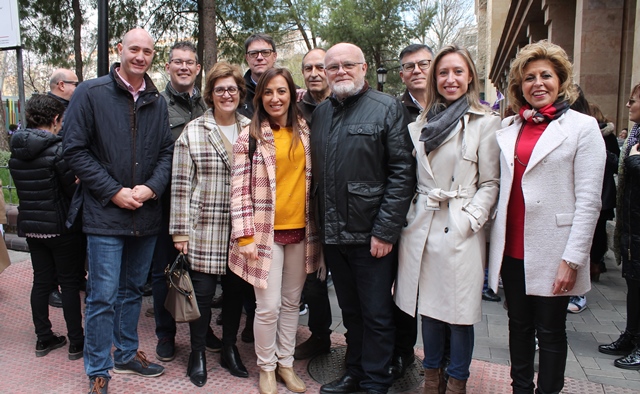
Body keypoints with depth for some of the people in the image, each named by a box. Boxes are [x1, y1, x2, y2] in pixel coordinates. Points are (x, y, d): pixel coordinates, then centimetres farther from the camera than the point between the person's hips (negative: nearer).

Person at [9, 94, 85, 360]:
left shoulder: (16, 151, 4)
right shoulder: (59, 149, -18)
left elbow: (23, 190, 10)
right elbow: (73, 189, -15)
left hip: (30, 225, 6)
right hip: (61, 227, -6)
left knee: (41, 281, 14)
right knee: (70, 283, 3)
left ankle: (43, 339, 24)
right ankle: (76, 342, 11)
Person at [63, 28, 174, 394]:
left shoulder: (157, 102, 8)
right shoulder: (91, 93, -5)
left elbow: (167, 151, 8)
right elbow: (75, 149, -7)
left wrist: (152, 187, -10)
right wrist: (114, 192, -13)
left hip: (147, 214, 5)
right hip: (105, 213, -4)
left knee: (133, 290, 17)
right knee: (103, 296, 0)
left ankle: (127, 354, 34)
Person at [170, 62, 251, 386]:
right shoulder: (192, 132, -1)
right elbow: (181, 185, -3)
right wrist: (181, 231, -6)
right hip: (205, 229, -2)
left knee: (236, 291, 12)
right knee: (202, 292, 4)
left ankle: (230, 349, 31)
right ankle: (198, 354, 25)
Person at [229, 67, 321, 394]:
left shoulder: (304, 132, 6)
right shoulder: (249, 137, -6)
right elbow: (240, 190, -8)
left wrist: (315, 227, 7)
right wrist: (245, 236, -12)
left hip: (300, 231, 4)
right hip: (266, 231, -4)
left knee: (292, 302, 14)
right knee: (268, 306, 1)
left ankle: (286, 363, 31)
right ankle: (266, 367, 24)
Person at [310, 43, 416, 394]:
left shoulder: (387, 108, -6)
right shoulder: (320, 113, 12)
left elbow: (403, 173, -12)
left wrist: (385, 231, -16)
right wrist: (320, 226, 8)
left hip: (371, 235, -5)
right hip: (332, 234, 6)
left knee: (376, 315, 7)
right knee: (350, 310, 19)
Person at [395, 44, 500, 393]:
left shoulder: (485, 123, -2)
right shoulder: (422, 123, 12)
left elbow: (490, 183, -3)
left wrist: (469, 221, -12)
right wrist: (408, 216, 3)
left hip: (461, 230, -4)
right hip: (421, 227, 4)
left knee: (459, 312, 4)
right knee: (428, 305, 13)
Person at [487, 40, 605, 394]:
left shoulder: (583, 127, -3)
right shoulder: (508, 128, 9)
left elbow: (588, 201, -8)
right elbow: (498, 187, 10)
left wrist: (573, 258, -13)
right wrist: (492, 242, 4)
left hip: (551, 254, -4)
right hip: (511, 249, 4)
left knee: (550, 332, 9)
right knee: (519, 326, 16)